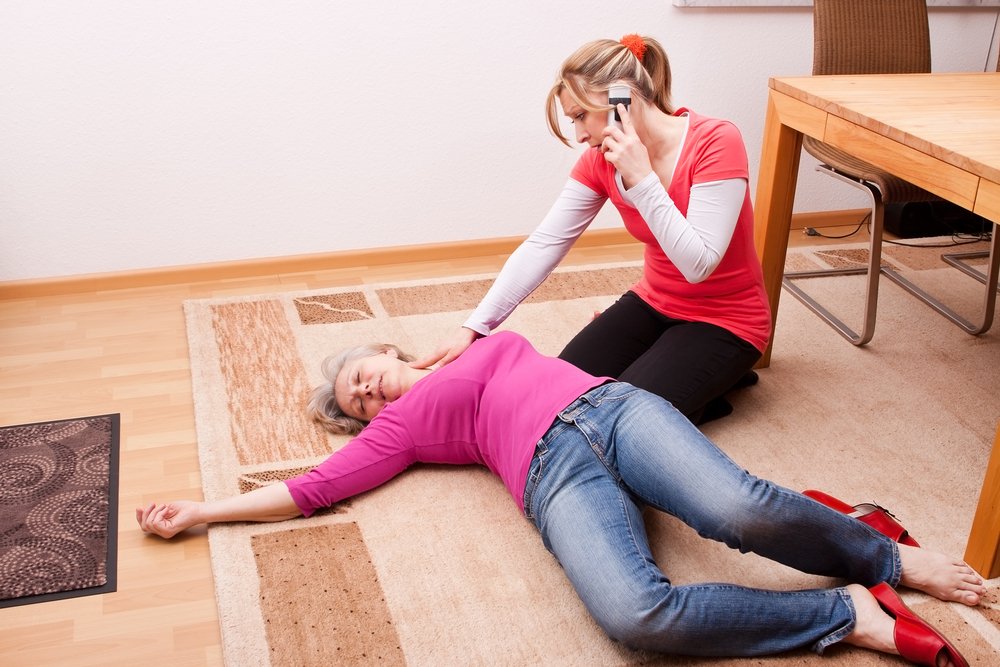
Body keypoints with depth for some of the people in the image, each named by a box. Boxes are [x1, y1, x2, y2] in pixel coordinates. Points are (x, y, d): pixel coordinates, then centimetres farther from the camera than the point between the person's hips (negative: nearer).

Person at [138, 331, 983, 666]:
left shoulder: (488, 343, 30)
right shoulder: (393, 429, 21)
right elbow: (310, 489, 16)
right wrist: (200, 510, 15)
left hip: (608, 405, 3)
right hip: (553, 475, -2)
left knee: (740, 510, -28)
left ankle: (883, 554, 1)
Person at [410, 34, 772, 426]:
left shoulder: (716, 142, -24)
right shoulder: (602, 159, -8)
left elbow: (698, 264, -29)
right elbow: (542, 245, -11)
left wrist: (641, 178, -32)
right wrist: (474, 327, -18)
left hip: (725, 319, -6)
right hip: (654, 302, 6)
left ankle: (719, 377, 8)